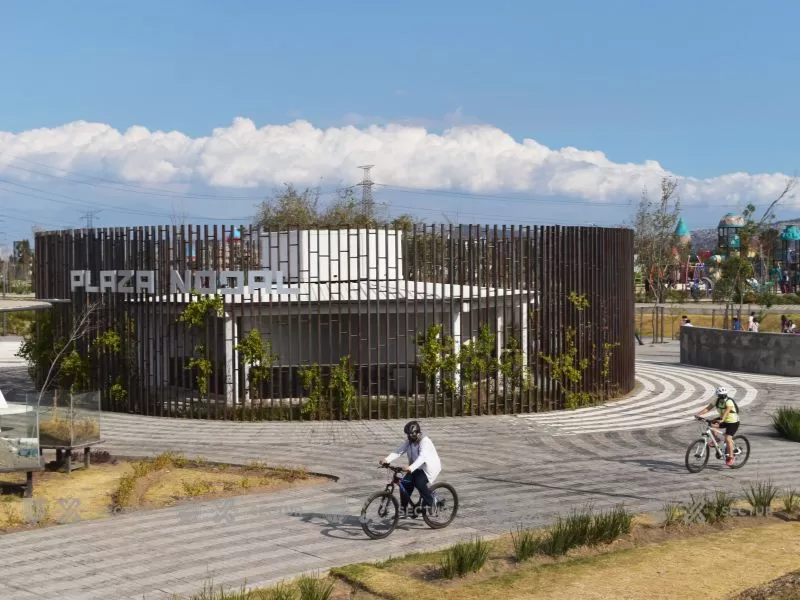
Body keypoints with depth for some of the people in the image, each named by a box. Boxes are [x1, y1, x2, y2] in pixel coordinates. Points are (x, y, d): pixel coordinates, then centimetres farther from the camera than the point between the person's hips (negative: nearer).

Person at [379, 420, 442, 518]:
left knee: (419, 483, -29)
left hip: (429, 468, -7)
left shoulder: (425, 441, -22)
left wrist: (411, 468, -53)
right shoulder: (409, 441, 0)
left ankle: (431, 503, -8)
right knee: (404, 483, -12)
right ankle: (403, 509, -2)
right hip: (417, 468, 7)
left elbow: (422, 457, -37)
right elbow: (399, 451, -11)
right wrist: (387, 459, -28)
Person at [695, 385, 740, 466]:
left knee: (728, 439, -17)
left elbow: (726, 411, -43)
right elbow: (707, 408, -11)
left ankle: (730, 457, -3)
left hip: (733, 422, -6)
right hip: (723, 420, 6)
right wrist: (699, 414, -26)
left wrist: (721, 420, -60)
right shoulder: (717, 401, -6)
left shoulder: (729, 402, -26)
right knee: (712, 425, -20)